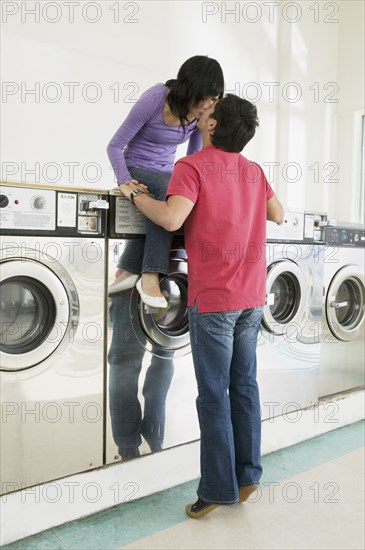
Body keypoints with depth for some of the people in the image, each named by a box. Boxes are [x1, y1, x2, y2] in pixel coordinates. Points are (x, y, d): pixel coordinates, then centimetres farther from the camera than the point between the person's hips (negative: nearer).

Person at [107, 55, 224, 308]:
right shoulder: (155, 99, -19)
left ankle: (129, 269, -25)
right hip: (137, 169, -5)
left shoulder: (202, 113, -4)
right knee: (169, 191, -36)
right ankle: (150, 275, -37)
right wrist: (125, 179, -31)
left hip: (166, 174, 5)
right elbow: (115, 146, -15)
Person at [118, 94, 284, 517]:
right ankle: (247, 475, 28)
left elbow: (171, 218, -24)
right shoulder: (254, 171, 10)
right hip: (251, 297, 7)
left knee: (214, 395, 3)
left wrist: (135, 194, -7)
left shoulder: (193, 166, -10)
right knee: (244, 386, 15)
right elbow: (278, 215, 21)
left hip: (213, 298, -6)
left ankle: (218, 489, 15)